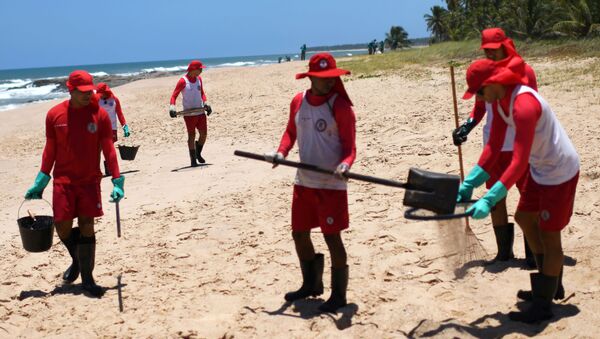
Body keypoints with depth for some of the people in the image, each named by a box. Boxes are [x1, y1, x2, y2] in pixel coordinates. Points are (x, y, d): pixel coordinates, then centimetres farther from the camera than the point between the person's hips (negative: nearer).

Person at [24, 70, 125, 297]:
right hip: (63, 180, 1)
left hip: (90, 180, -1)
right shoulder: (55, 114, -2)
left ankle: (87, 277, 9)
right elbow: (50, 150, 7)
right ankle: (77, 260, 31)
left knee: (86, 227, -2)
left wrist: (117, 181, -6)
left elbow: (108, 149, -1)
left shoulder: (100, 114, -5)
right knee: (63, 228, 0)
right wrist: (41, 181, 5)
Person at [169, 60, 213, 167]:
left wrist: (205, 103, 5)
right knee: (191, 136, 1)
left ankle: (198, 153, 28)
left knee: (203, 134, 5)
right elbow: (174, 95, -11)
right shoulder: (183, 81, -11)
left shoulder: (199, 79, 8)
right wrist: (172, 107, -26)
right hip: (189, 113, -5)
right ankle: (193, 159, 10)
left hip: (201, 112, 5)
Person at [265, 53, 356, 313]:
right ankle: (311, 284, 35)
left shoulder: (340, 106, -12)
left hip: (331, 184, -6)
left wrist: (345, 164, -32)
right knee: (299, 234, 14)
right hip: (303, 182, 6)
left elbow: (349, 146, -12)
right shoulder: (298, 101, 4)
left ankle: (338, 294, 15)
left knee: (332, 237, -1)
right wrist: (281, 152, -2)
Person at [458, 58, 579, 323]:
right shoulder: (500, 101, -3)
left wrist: (488, 201, -39)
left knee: (549, 236, -2)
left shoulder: (524, 105, -32)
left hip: (560, 172, -10)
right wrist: (469, 184, -7)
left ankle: (543, 306, 12)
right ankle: (552, 287, 33)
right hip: (540, 169, 10)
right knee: (524, 218, 19)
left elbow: (518, 163, -36)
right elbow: (493, 147, 1)